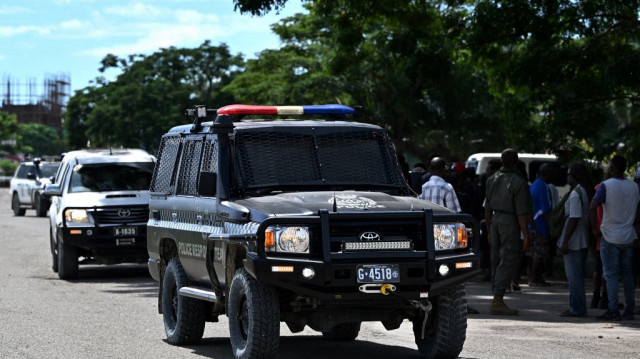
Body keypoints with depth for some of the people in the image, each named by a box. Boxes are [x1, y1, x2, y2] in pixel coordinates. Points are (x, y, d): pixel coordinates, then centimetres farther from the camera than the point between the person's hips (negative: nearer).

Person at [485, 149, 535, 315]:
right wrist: (526, 234, -11)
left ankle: (497, 300, 15)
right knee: (508, 262, -6)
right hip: (510, 223, -7)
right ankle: (497, 300, -13)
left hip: (496, 220, 7)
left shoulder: (492, 180, 9)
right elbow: (522, 212, -15)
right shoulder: (518, 182, -12)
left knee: (497, 262, 11)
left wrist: (489, 230, 22)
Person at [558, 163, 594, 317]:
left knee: (574, 276, -4)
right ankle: (577, 307, 20)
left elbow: (574, 219, -21)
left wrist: (565, 242, -19)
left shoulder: (576, 194, -17)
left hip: (573, 241, -10)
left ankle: (577, 309, -1)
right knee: (577, 275, 15)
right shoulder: (587, 191, 12)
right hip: (583, 241, 10)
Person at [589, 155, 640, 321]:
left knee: (611, 274, -1)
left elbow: (592, 208, -21)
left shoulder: (606, 186, -11)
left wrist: (595, 229, -10)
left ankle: (613, 310, -4)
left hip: (610, 237, -5)